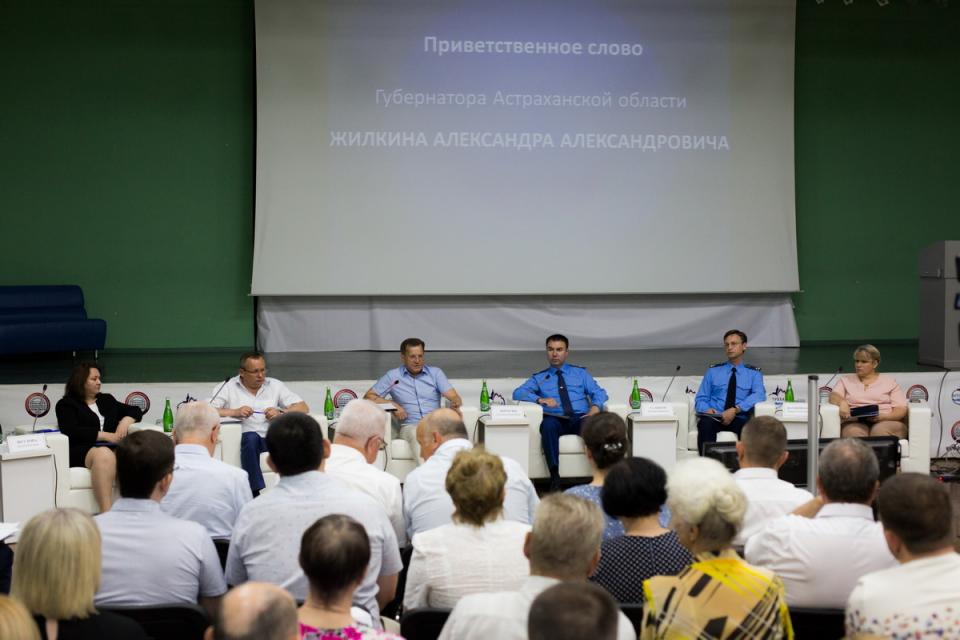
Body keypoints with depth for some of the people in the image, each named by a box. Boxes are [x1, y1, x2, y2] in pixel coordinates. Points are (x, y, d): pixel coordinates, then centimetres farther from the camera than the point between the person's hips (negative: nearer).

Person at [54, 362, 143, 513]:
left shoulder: (107, 400, 30)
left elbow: (136, 411, 31)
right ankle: (106, 515, -51)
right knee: (104, 454, -41)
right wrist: (107, 436, -10)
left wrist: (126, 421, 7)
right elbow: (71, 432, -4)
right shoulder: (66, 404, 13)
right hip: (82, 451, -4)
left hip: (113, 448, 4)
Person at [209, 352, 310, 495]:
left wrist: (281, 413, -6)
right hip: (246, 440, -2)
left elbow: (304, 408, 13)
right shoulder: (227, 388, 10)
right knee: (251, 437, -37)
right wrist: (234, 412, -14)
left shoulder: (275, 385, 18)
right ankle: (255, 494, -40)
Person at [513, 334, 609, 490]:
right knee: (548, 424, -38)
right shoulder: (538, 378, 23)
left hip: (580, 419, 0)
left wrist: (595, 407, -10)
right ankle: (554, 476, -42)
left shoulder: (581, 373, 26)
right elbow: (518, 393, 8)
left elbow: (599, 392, 14)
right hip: (555, 420, 0)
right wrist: (540, 399, -11)